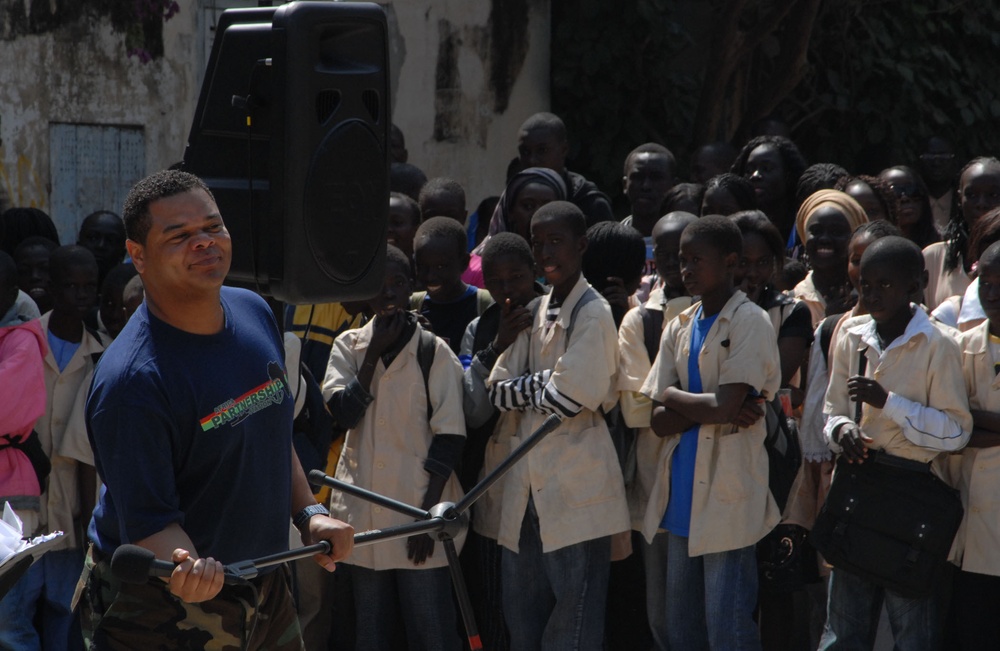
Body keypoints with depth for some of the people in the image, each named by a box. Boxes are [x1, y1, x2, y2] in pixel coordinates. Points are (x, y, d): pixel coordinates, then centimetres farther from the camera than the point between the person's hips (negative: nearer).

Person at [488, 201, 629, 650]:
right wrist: (543, 383, -7)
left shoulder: (592, 313, -8)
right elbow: (497, 390, 8)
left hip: (577, 488, -8)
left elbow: (569, 396, -18)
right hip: (529, 484, 8)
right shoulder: (536, 312, 15)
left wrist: (525, 389, -1)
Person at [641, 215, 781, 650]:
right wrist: (711, 409, -12)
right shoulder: (679, 329, 14)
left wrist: (673, 395, -2)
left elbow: (725, 405, -18)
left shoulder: (750, 322, -6)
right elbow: (659, 421, 5)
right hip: (683, 496, 7)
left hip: (727, 498, -7)